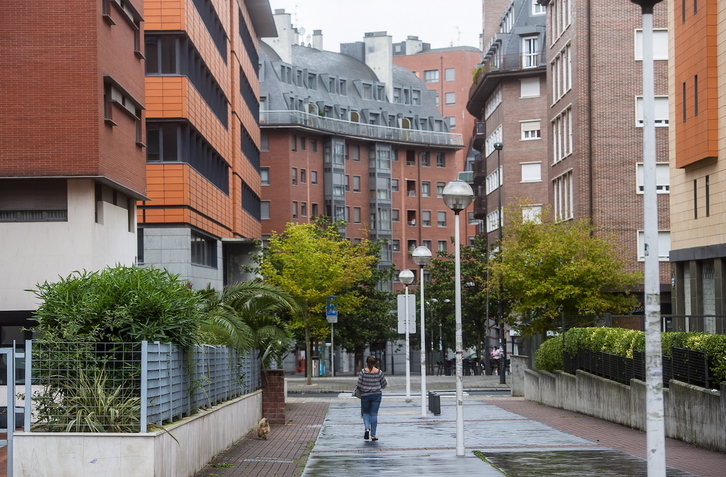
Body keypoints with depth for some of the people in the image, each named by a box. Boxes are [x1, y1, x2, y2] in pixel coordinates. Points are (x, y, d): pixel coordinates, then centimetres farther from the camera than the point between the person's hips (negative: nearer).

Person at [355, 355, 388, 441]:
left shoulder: (363, 371, -10)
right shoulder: (379, 372, -4)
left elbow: (359, 384, -10)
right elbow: (384, 384, 3)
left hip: (365, 395, -1)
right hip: (377, 395, 1)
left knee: (365, 413, 16)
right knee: (374, 414, 6)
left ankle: (367, 428, -8)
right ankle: (373, 435, 4)